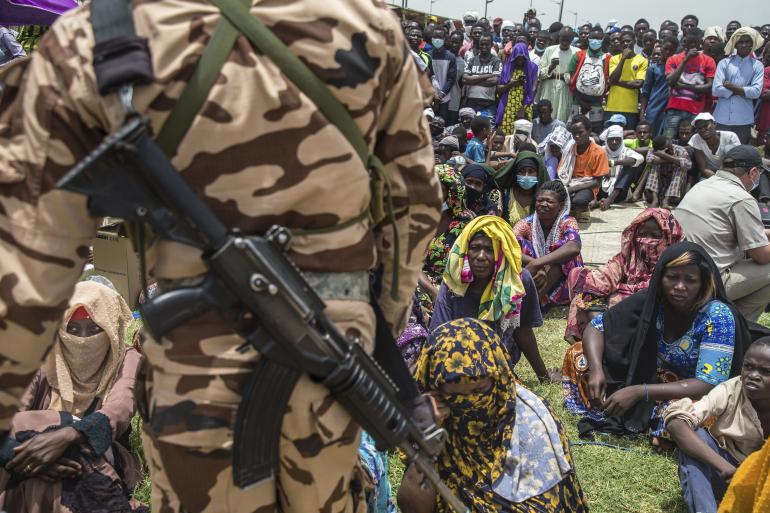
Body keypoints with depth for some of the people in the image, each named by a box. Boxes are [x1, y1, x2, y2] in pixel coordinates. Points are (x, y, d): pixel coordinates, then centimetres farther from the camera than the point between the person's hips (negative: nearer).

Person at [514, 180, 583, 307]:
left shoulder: (567, 223, -10)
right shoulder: (526, 224, -6)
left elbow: (574, 247, -33)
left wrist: (536, 264, -41)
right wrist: (536, 265, -38)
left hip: (560, 285, -1)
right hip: (532, 282, 2)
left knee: (561, 247, -27)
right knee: (518, 244, -19)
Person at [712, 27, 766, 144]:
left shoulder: (757, 66, 5)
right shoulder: (724, 63, 4)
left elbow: (756, 92, -7)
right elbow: (716, 90, -6)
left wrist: (732, 87, -6)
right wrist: (743, 91, -5)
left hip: (744, 120, 0)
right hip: (722, 118, 0)